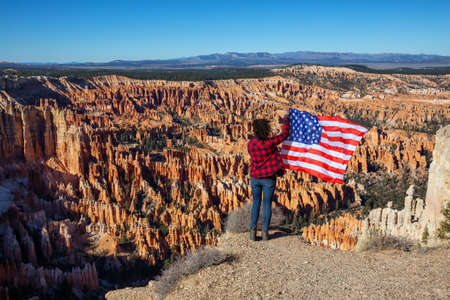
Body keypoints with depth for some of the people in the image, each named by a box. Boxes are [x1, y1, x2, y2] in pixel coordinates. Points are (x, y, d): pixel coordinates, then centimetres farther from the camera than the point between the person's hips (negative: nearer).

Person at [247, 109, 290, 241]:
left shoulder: (250, 143, -6)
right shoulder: (271, 143, -17)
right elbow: (285, 133, -5)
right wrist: (286, 116, 5)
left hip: (255, 177, 3)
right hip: (268, 178, -3)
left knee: (256, 202, 15)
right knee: (267, 204, 8)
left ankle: (253, 231, 13)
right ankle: (265, 232, 13)